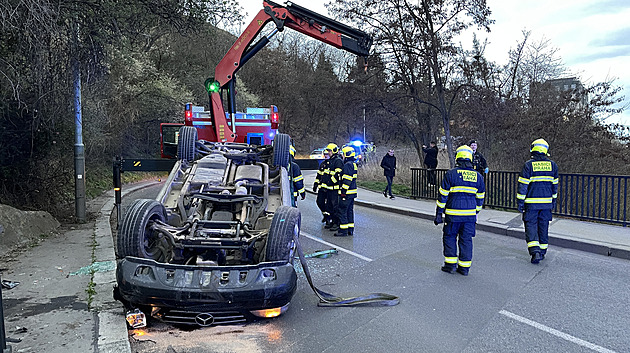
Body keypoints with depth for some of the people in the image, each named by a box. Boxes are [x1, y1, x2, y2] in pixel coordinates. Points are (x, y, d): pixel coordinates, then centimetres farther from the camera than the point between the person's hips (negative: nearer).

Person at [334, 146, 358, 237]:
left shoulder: (348, 165, -16)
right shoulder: (353, 164, 15)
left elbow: (347, 179, -22)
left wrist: (343, 191, -20)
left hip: (347, 192, -10)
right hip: (352, 192, 10)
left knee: (342, 211, -5)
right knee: (350, 211, 14)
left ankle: (343, 231, -2)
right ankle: (350, 229, 19)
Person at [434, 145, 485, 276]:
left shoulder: (451, 174, -8)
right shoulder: (478, 176, 6)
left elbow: (443, 195, -6)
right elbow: (480, 197, 13)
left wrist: (439, 213, 0)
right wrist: (476, 213, 24)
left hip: (453, 214, -3)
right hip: (470, 214, 4)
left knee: (449, 237, 11)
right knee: (466, 240, 10)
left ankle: (450, 264, 10)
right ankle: (464, 267, 14)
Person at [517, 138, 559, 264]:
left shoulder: (529, 165, -10)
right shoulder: (552, 165, 5)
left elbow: (523, 185, -10)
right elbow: (554, 184, 12)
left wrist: (520, 201, -4)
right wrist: (553, 200, 22)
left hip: (531, 202, -4)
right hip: (546, 202, 4)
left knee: (531, 226, 0)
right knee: (543, 226, 14)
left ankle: (535, 251, -15)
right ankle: (542, 251, 24)